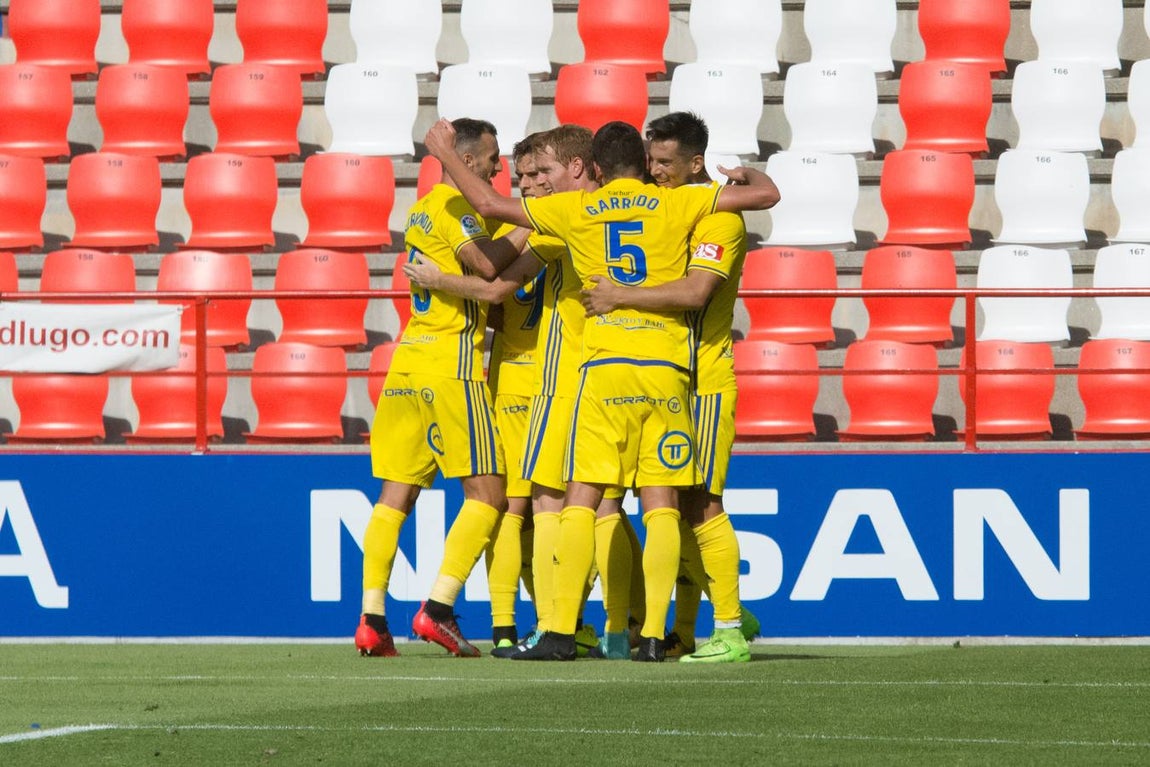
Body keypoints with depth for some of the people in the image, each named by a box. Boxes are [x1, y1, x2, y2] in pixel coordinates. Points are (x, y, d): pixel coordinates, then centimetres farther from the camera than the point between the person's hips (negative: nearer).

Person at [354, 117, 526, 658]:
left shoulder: (420, 209, 20)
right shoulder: (455, 205, -7)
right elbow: (486, 264, -22)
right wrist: (526, 230, -9)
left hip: (408, 356, 9)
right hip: (451, 360, -9)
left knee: (396, 494, 6)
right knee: (486, 494, -5)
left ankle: (372, 619, 0)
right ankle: (438, 609, -13)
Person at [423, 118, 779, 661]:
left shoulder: (577, 210, 7)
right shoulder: (676, 204, 6)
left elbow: (490, 203, 12)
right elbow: (767, 195, 8)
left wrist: (445, 153, 27)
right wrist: (747, 175, 31)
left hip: (604, 367, -1)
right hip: (668, 369, 1)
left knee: (581, 501, 0)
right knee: (661, 508, 2)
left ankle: (562, 632, -8)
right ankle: (652, 635, -5)